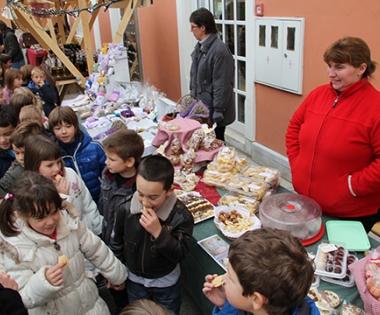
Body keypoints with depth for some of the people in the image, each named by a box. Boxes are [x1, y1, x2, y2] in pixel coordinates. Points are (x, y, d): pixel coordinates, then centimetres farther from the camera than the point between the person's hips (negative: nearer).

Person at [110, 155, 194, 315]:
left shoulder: (180, 215, -29)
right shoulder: (125, 208, -21)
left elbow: (180, 254, -26)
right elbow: (117, 242, -5)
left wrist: (158, 232, -39)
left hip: (166, 282, -2)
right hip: (134, 279, 2)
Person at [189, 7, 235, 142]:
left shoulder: (219, 50, -20)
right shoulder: (200, 46, 7)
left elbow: (222, 84, -21)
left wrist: (218, 111, -20)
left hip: (213, 109, -8)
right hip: (200, 106, 8)